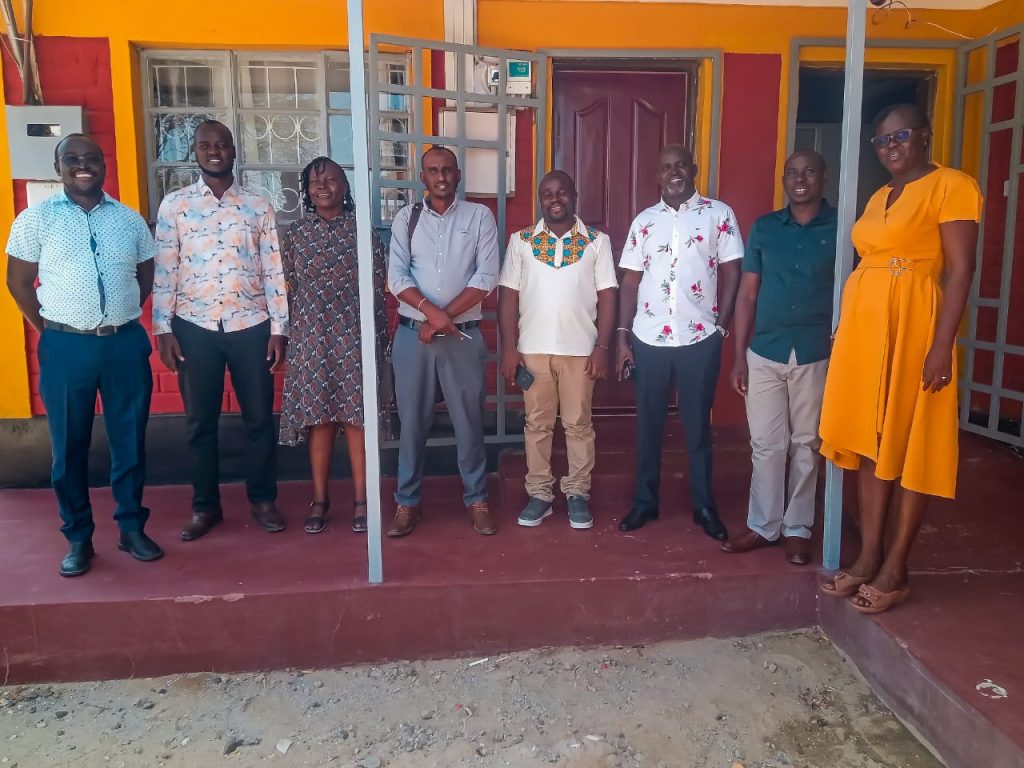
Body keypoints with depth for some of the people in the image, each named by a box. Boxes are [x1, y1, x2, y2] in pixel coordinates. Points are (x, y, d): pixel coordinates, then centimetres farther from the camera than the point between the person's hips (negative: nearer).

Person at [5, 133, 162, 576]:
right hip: (66, 347, -2)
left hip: (126, 343, 2)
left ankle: (132, 527, 23)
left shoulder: (130, 220, 8)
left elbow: (146, 276, 16)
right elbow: (19, 281, 4)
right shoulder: (36, 219, 1)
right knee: (69, 446, 7)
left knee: (130, 440, 8)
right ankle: (78, 537, 21)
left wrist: (122, 317, 9)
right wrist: (49, 329, 2)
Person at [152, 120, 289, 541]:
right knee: (200, 420, 8)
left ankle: (263, 500, 21)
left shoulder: (258, 206, 5)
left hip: (250, 325, 0)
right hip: (194, 327, 0)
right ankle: (205, 505, 22)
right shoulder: (174, 204, 4)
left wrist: (278, 329, -1)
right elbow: (164, 271, 2)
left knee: (259, 417, 6)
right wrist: (163, 329, -3)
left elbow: (273, 271, 3)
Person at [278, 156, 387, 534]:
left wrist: (379, 338, -2)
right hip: (311, 338, 1)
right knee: (318, 417, 5)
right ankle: (320, 499, 18)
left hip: (354, 337, -1)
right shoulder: (294, 234, 7)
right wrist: (287, 336, 4)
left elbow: (377, 289, 2)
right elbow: (288, 289, 8)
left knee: (356, 415, 2)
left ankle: (361, 499, 12)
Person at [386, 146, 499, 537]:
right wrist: (431, 311, -17)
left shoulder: (479, 216, 3)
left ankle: (476, 500, 20)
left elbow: (487, 277, -6)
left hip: (464, 335, -1)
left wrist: (443, 318, -11)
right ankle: (407, 502, 19)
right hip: (412, 333, 1)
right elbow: (397, 277, -2)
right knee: (412, 421, 7)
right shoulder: (406, 217, 7)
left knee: (469, 420, 6)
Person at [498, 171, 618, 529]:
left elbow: (606, 296, 1)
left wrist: (602, 347, -6)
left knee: (578, 423, 7)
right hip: (532, 348, 1)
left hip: (580, 348, -1)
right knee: (537, 423, 9)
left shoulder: (597, 241, 3)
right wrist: (509, 348, -3)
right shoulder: (520, 241, 4)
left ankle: (578, 493, 20)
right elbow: (508, 296, 2)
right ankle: (539, 493, 20)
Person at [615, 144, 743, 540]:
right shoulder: (644, 221, 8)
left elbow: (731, 273, 2)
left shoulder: (719, 214, 1)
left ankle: (704, 506, 22)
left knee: (698, 426, 9)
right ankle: (645, 501, 24)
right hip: (648, 340, 2)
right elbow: (630, 281, 7)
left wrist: (721, 327, -4)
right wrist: (622, 337, 2)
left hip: (700, 340, -2)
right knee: (647, 425, 10)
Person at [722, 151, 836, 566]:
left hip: (817, 356, -1)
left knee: (806, 445, 9)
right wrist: (739, 356, 2)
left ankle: (798, 528, 22)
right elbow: (747, 294, 6)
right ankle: (763, 525, 20)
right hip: (764, 354, 2)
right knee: (767, 444, 7)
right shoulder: (763, 228, 6)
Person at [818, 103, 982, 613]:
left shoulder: (951, 186, -4)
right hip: (864, 326, 8)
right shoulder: (878, 199, 19)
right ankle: (868, 558, 18)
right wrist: (848, 330, 14)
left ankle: (895, 571, 9)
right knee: (870, 443, 9)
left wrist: (941, 345, -19)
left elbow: (960, 270, -11)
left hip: (913, 328, -8)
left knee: (908, 447, -1)